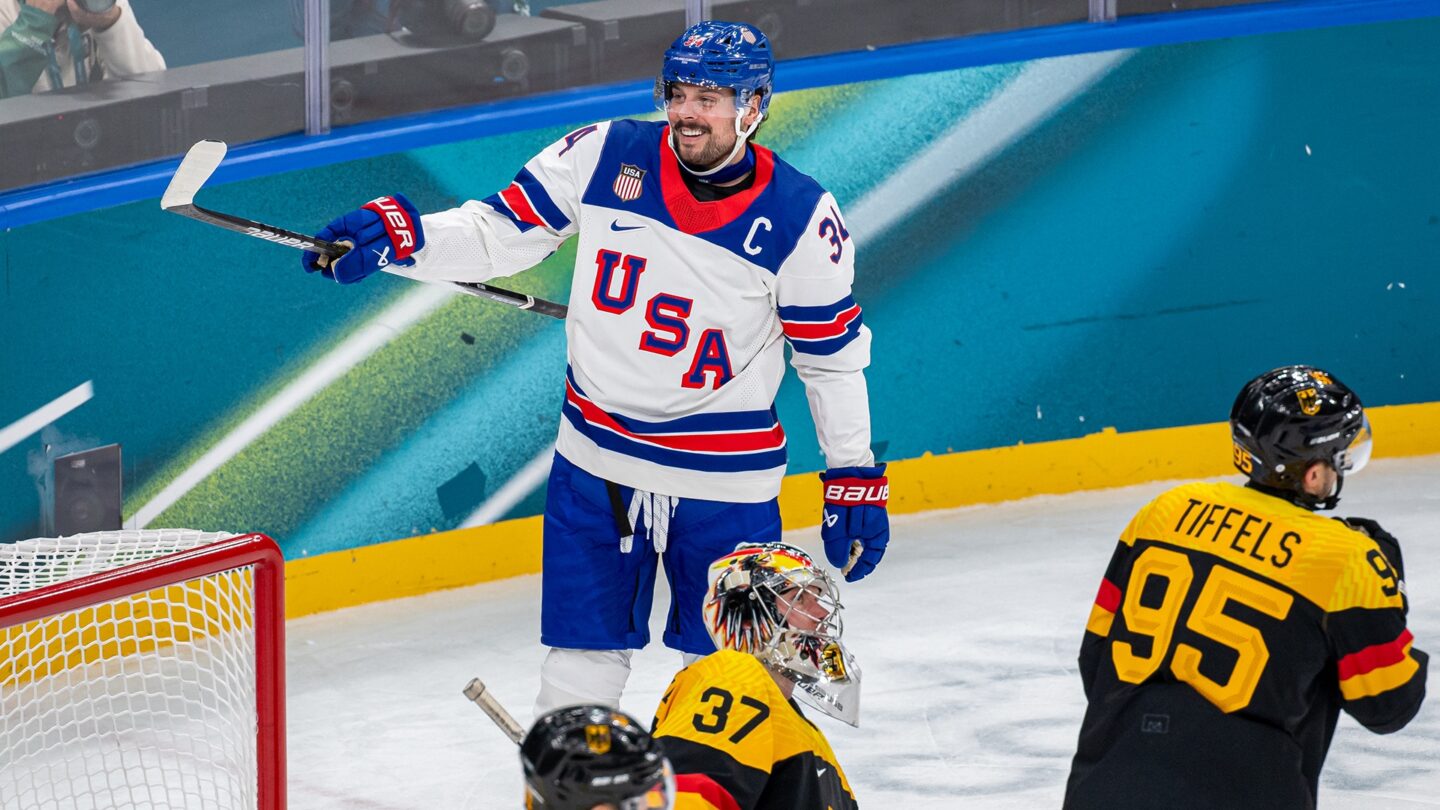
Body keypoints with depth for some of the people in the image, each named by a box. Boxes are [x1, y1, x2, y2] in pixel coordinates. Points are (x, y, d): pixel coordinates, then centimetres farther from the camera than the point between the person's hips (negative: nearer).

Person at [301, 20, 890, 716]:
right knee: (584, 657, 7)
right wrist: (397, 234, -16)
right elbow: (501, 232, 0)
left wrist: (855, 477, 1)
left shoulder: (801, 217, -10)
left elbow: (833, 353, -1)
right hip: (596, 462, 2)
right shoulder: (605, 156, -6)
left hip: (726, 481, -2)